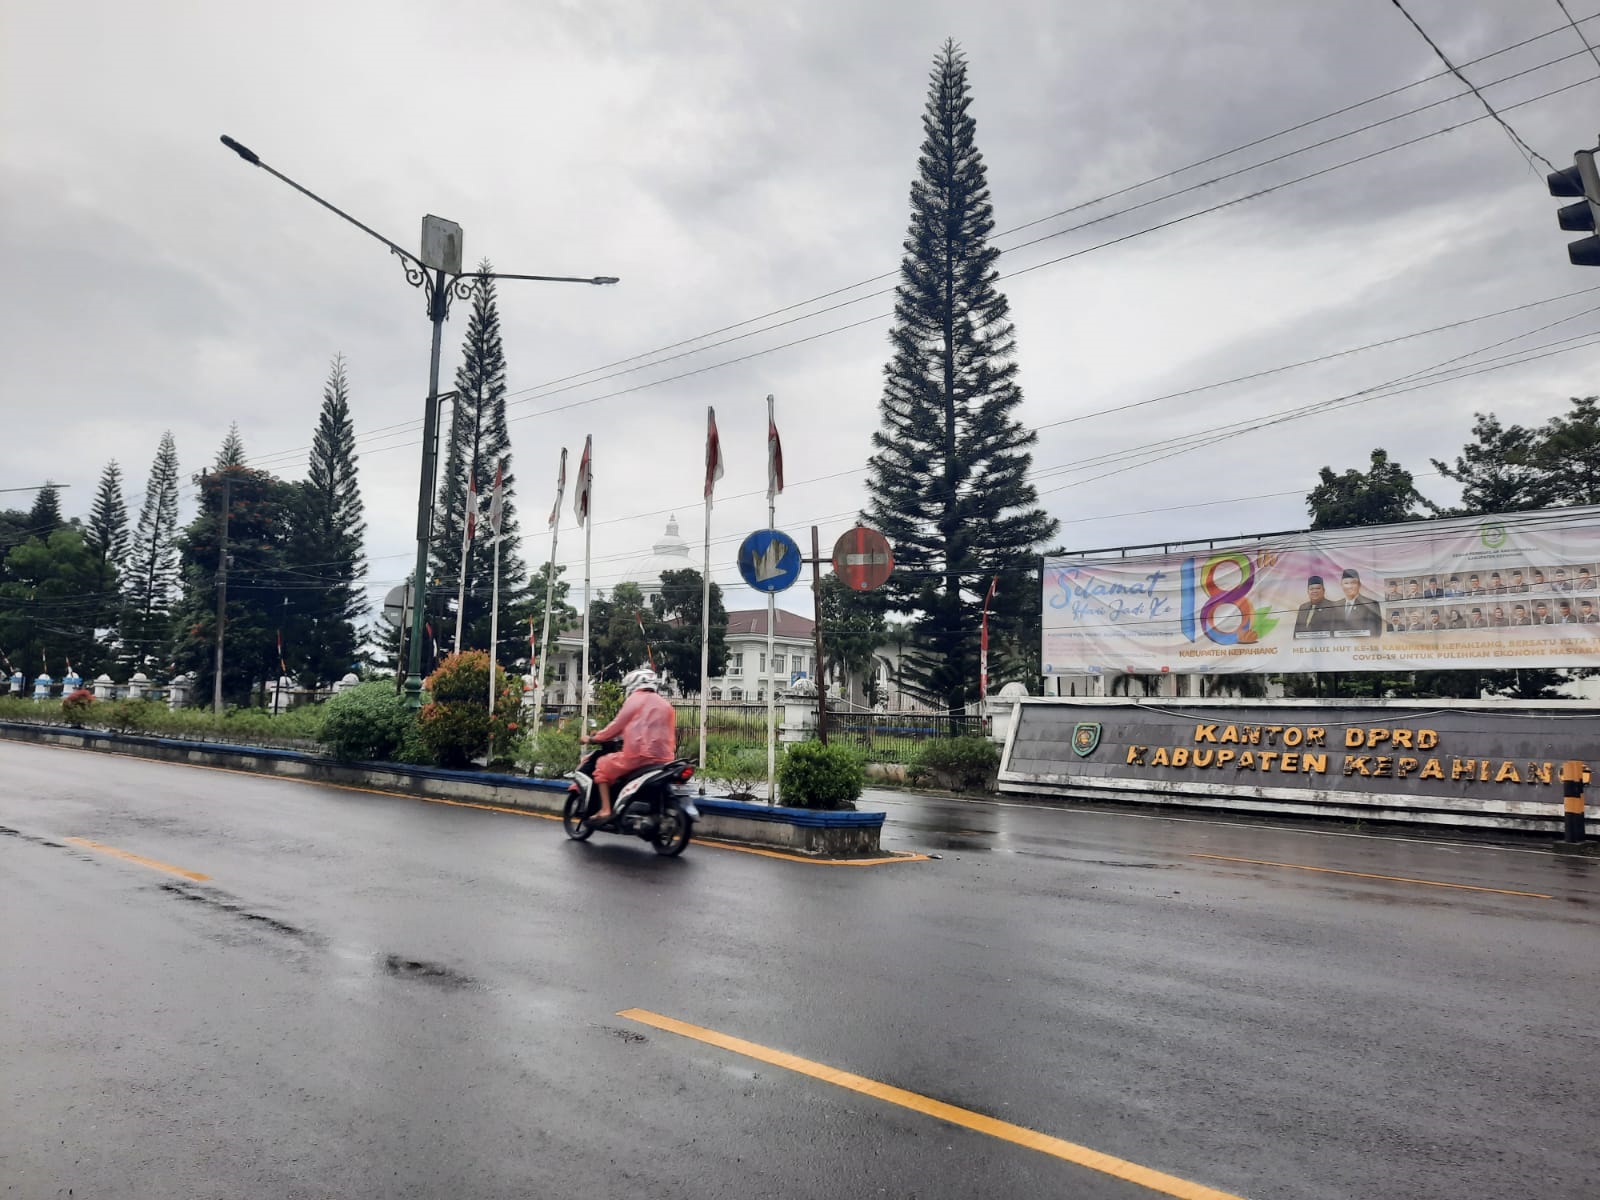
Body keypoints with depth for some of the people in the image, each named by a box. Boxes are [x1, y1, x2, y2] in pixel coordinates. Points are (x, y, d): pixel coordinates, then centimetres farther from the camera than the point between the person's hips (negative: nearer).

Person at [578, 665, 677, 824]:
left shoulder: (636, 698, 3)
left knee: (602, 765, 11)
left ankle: (605, 811, 0)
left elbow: (617, 726, 3)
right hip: (663, 758, 7)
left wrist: (593, 738, 12)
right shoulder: (664, 704, 23)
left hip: (639, 755, -7)